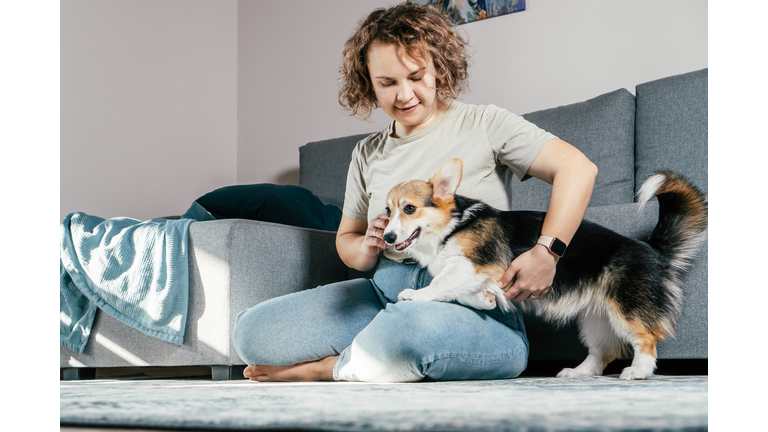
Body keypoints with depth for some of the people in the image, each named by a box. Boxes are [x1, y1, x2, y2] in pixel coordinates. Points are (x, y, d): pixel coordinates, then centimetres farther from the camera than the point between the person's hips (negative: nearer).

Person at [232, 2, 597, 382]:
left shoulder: (482, 124, 1)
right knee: (252, 331, -12)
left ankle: (329, 369, -10)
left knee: (418, 325, -42)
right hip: (387, 293, 5)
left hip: (477, 308, -5)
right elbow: (346, 239, 25)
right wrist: (367, 248, -2)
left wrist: (546, 252, -21)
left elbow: (577, 169, -7)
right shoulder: (367, 154, 16)